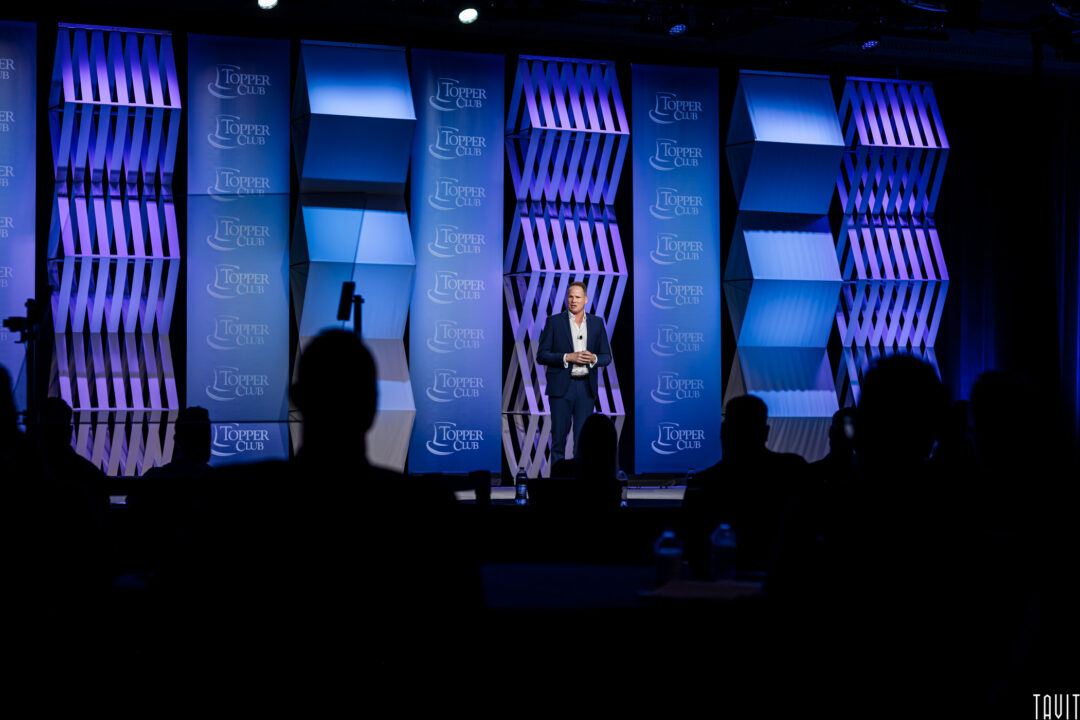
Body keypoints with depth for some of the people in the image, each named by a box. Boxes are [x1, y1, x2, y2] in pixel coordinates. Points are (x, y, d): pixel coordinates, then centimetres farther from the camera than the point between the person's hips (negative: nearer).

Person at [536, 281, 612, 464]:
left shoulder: (597, 323, 10)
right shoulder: (554, 321, 2)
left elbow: (607, 356, 13)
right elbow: (541, 356, -2)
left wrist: (593, 358, -10)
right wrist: (568, 357, -14)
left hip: (586, 387, 2)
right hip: (561, 387, -2)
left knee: (583, 438, 2)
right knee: (559, 436, 0)